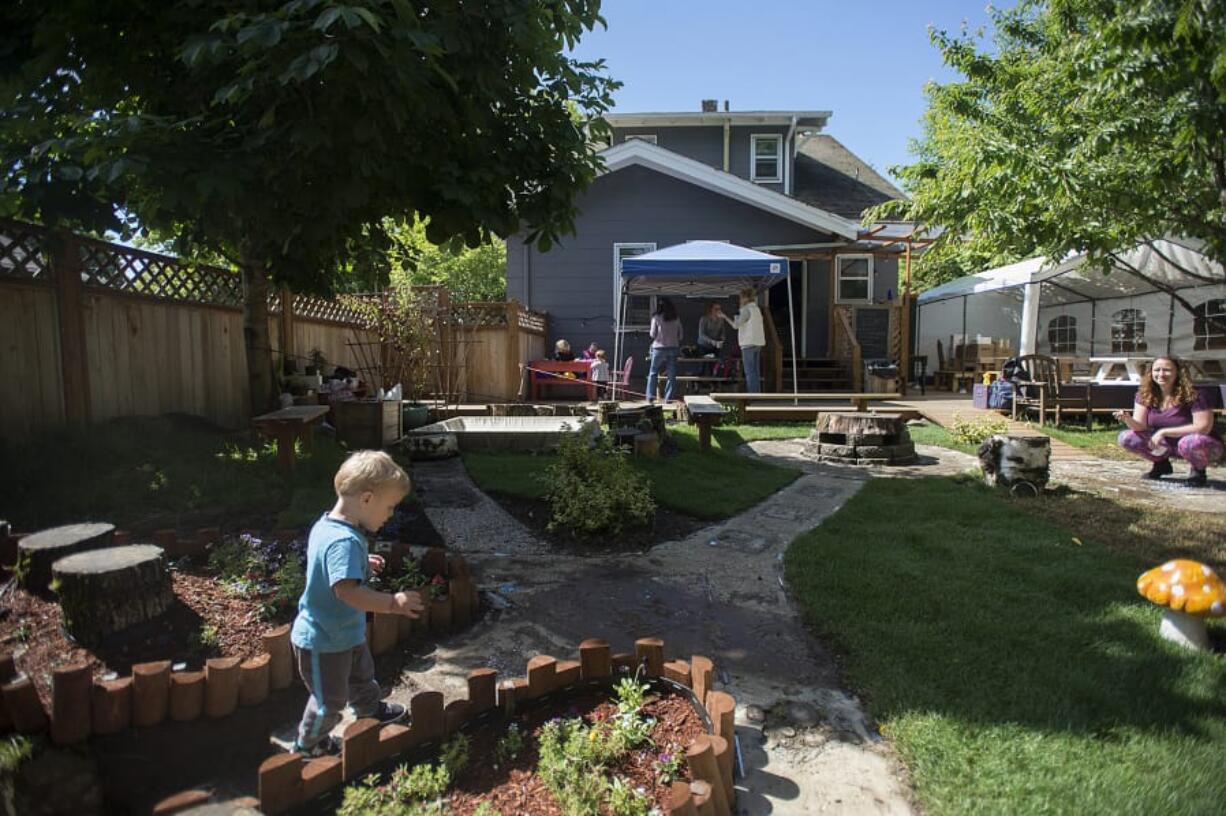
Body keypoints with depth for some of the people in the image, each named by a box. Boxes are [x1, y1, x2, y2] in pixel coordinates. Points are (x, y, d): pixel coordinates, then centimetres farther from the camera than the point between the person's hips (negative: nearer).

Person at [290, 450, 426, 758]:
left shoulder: (328, 524, -4)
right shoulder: (344, 542, -36)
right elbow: (347, 591, -47)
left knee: (361, 674, 31)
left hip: (346, 632, 10)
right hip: (324, 642, -10)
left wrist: (363, 564, 12)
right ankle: (308, 744, 40)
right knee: (330, 699, 15)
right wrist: (392, 602, -44)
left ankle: (371, 709, 56)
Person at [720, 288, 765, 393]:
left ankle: (752, 395, -9)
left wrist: (724, 316, -6)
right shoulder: (757, 309, 15)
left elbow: (735, 325, -15)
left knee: (750, 372, -8)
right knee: (755, 372, 10)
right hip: (757, 343, 9)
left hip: (749, 343, -9)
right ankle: (756, 394, 12)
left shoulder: (746, 310, -11)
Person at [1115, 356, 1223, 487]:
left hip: (1200, 444, -5)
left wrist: (1164, 432, -27)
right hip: (1166, 445, 5)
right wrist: (1128, 419, -35)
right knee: (1126, 438, -17)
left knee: (1191, 442, -40)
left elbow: (1203, 427, -24)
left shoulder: (1192, 395, -20)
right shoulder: (1145, 395, -7)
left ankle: (1198, 471, -5)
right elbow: (1140, 426, -11)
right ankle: (1161, 464, 10)